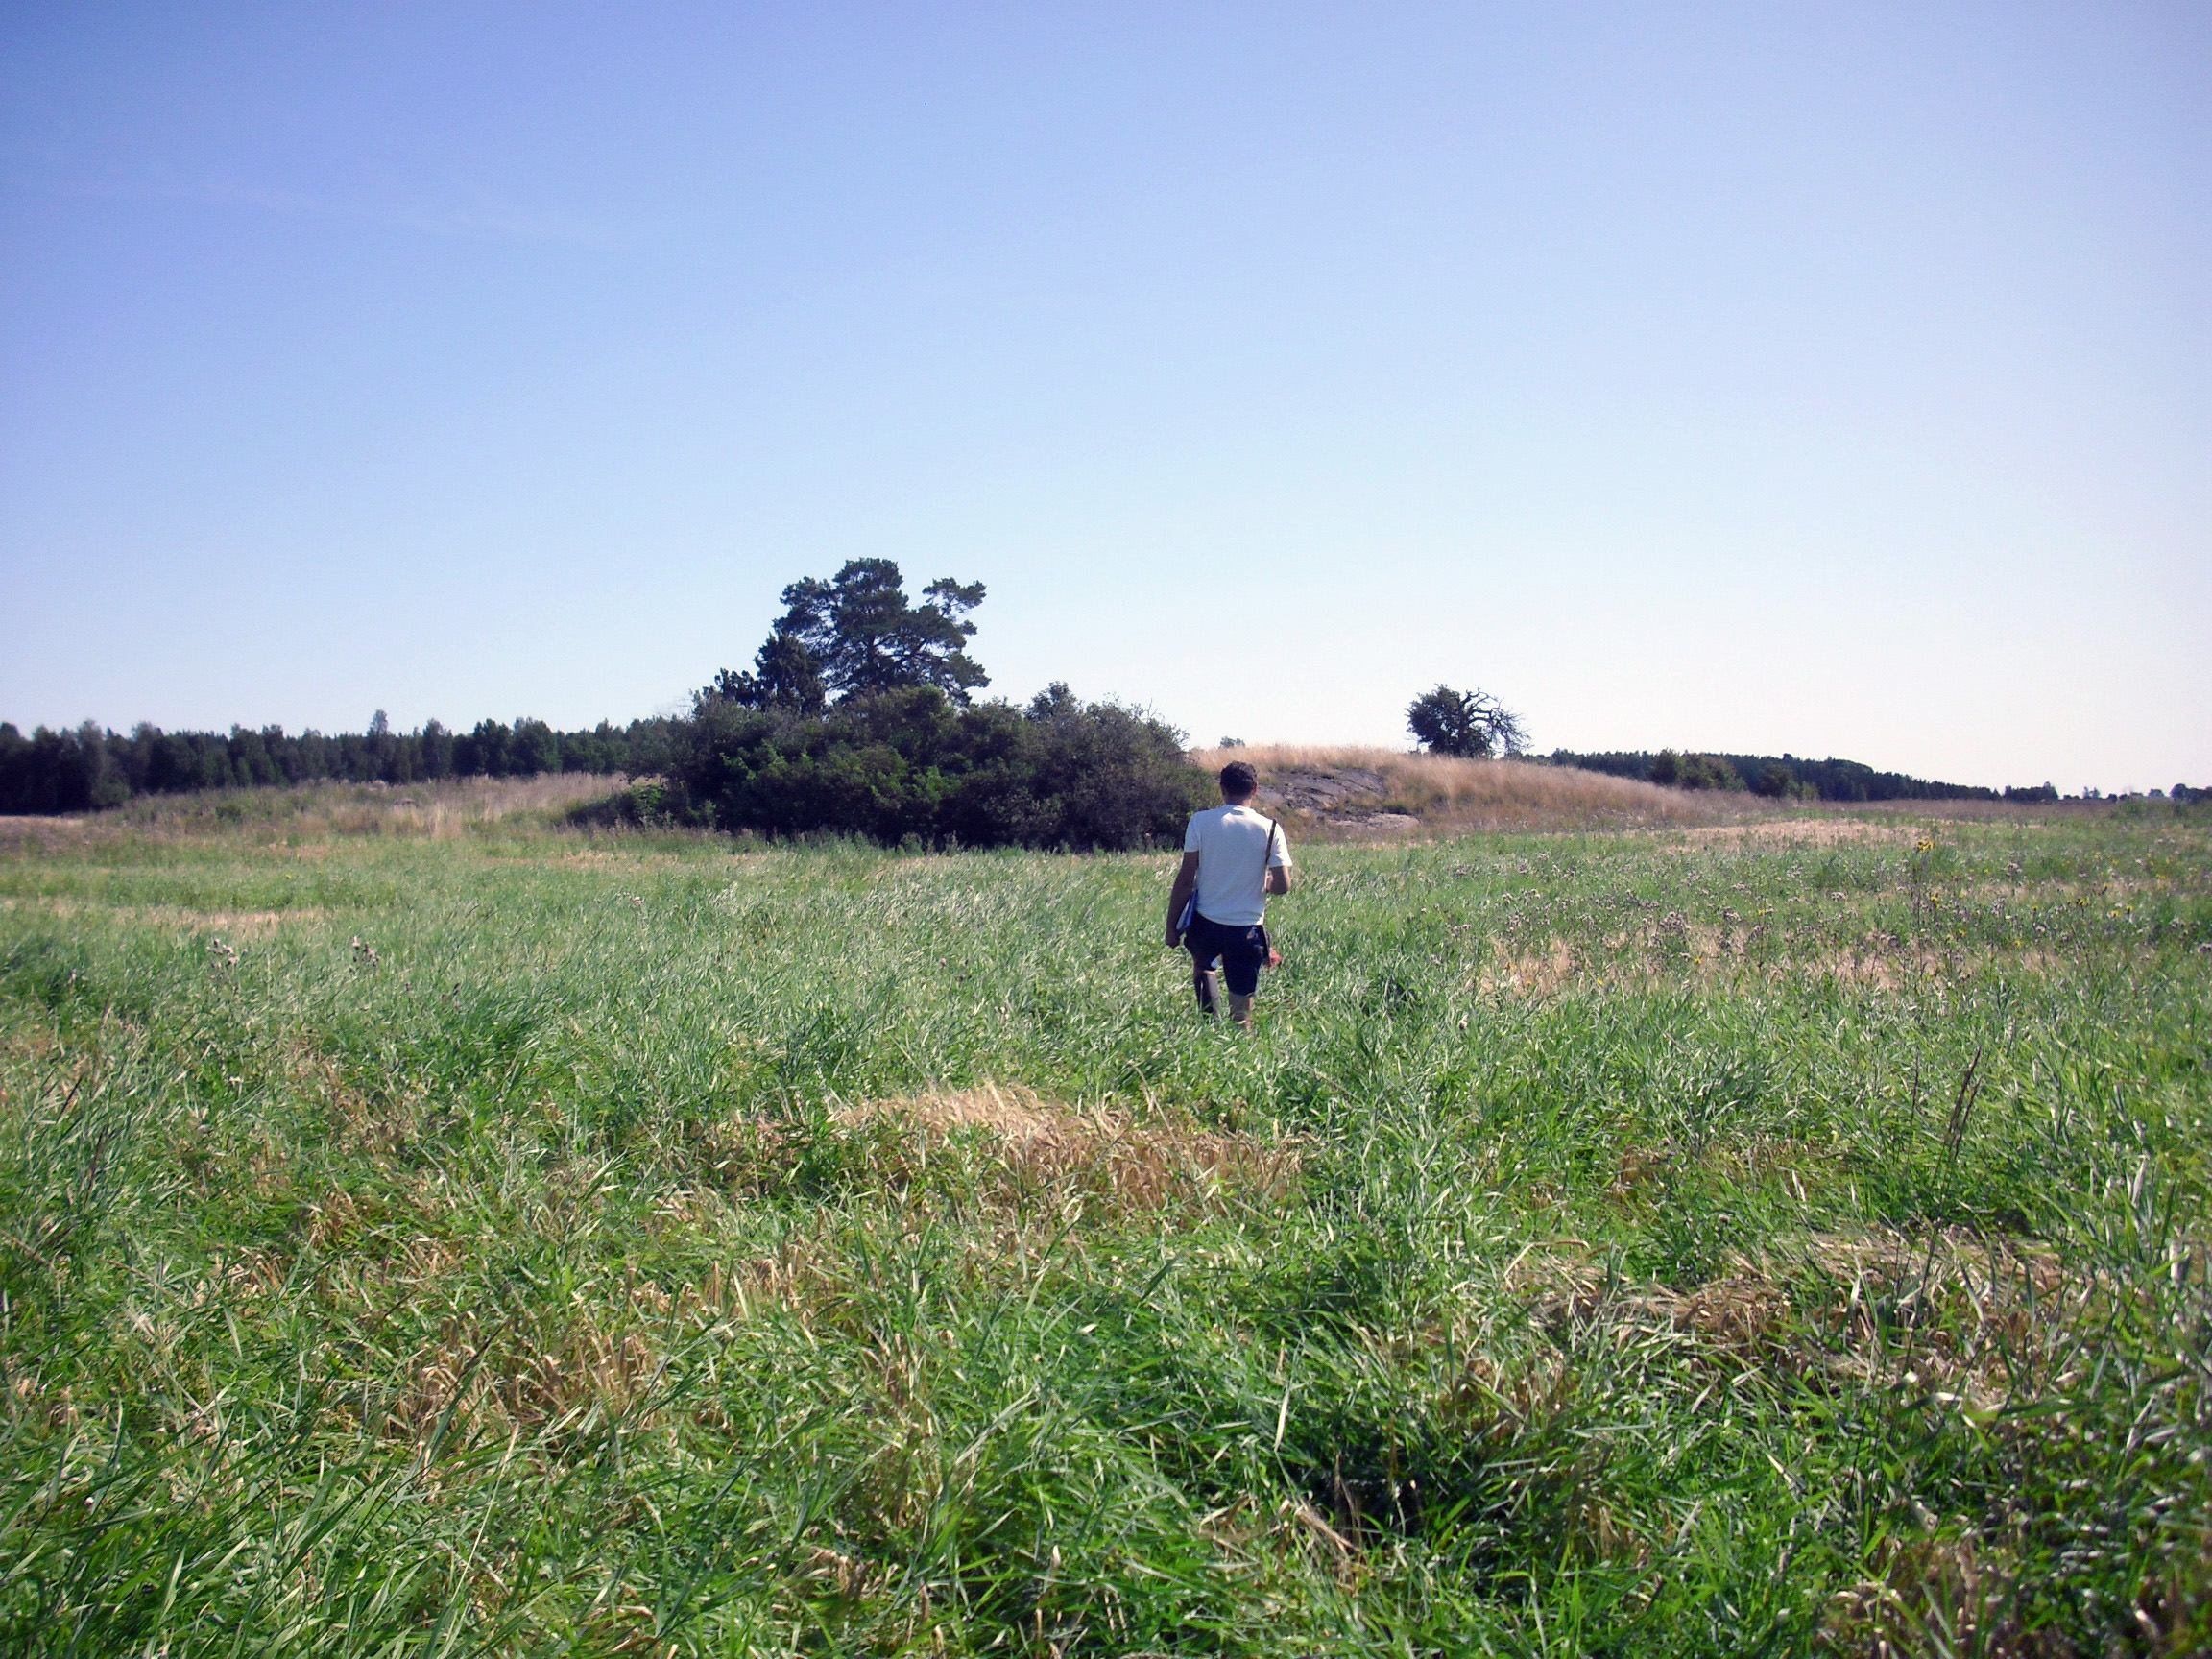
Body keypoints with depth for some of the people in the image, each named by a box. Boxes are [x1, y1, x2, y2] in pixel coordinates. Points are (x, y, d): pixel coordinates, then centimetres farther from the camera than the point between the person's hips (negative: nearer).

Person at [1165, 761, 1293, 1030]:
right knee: (1242, 1012, 11)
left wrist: (1171, 926, 2)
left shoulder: (1201, 821, -7)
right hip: (1247, 927, 0)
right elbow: (1283, 885, -8)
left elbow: (1185, 879, -7)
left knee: (1203, 966, 31)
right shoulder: (1270, 829, -6)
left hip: (1205, 923, 0)